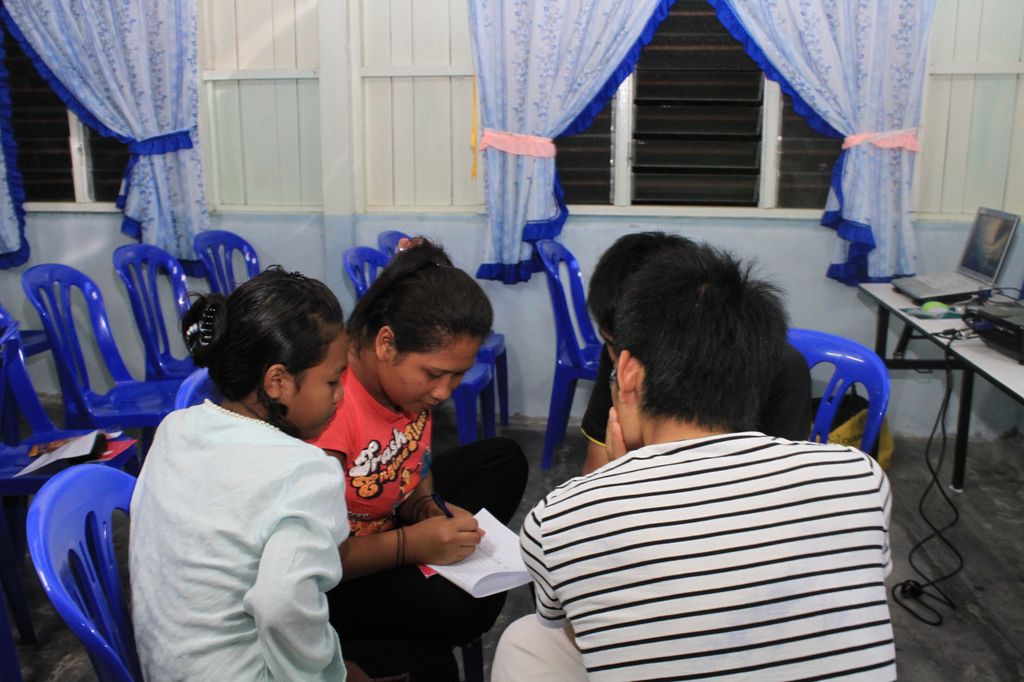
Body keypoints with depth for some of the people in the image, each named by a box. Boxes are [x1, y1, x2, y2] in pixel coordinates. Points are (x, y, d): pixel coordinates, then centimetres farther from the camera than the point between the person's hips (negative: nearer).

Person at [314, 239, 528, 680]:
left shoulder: (412, 375, -10)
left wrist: (429, 509, -15)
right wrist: (410, 543, -32)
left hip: (385, 521, 9)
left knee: (503, 459, 8)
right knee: (463, 610, -27)